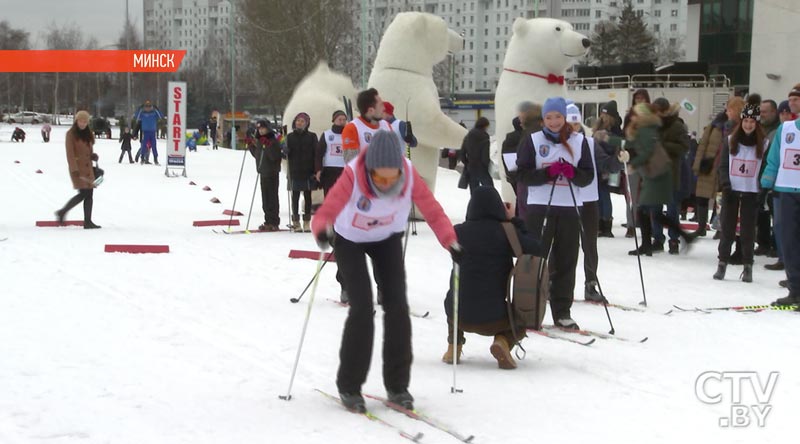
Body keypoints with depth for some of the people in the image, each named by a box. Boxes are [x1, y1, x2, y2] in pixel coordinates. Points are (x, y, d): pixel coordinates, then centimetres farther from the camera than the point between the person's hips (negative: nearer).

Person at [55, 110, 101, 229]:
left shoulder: (89, 134, 15)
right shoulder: (71, 134, -5)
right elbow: (70, 153, -12)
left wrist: (93, 156, 2)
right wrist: (74, 169, -20)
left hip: (88, 167, 7)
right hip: (77, 167, -7)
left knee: (89, 194, 2)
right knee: (83, 193, -13)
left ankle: (88, 222, 4)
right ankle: (62, 212, 2)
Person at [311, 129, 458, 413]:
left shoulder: (409, 174, -29)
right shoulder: (353, 176, -37)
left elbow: (432, 210, -25)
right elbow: (324, 214, -41)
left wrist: (450, 242, -40)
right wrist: (322, 231, -63)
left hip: (388, 240, 3)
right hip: (349, 241, -3)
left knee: (397, 306, -6)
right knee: (362, 307, -13)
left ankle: (397, 385, 9)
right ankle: (349, 386, 3)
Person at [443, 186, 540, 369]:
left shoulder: (459, 231, -3)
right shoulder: (506, 232, -10)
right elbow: (536, 249, -1)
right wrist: (514, 221, 6)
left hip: (459, 315, 3)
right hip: (493, 317, -3)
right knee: (519, 323, 30)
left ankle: (454, 346, 23)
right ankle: (503, 341, -2)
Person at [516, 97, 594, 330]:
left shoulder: (579, 141, 8)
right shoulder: (532, 141, 3)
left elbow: (588, 176, 6)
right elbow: (523, 174, -3)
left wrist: (573, 173, -15)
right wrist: (548, 172, -18)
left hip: (569, 208, 2)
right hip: (539, 207, -2)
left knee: (566, 262, 3)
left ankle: (562, 312, 8)